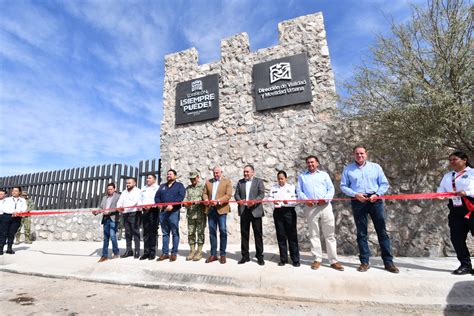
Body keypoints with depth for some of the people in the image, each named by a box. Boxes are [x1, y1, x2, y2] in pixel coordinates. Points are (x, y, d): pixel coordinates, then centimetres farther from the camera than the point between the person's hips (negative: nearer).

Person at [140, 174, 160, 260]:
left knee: (153, 231, -5)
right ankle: (146, 252, 11)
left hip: (153, 210, -5)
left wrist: (151, 205, -17)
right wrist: (142, 205, -1)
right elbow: (140, 199, 18)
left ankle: (152, 252, 0)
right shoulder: (144, 189, 23)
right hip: (145, 211, 5)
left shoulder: (157, 188, 5)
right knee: (146, 232, 6)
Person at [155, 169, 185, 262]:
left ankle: (174, 253, 5)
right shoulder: (162, 186, 22)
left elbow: (181, 197, -9)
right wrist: (159, 204, -5)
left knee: (175, 233, -1)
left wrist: (172, 205, -19)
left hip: (174, 212, -5)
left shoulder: (179, 185, 6)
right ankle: (165, 253, 16)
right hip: (163, 212, 5)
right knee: (165, 233, 9)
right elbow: (157, 197, 15)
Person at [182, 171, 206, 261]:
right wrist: (185, 202, -10)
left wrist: (196, 202, -18)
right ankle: (192, 251, 19)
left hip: (200, 214, -4)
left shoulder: (203, 186, 2)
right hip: (190, 214, 4)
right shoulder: (188, 188, 17)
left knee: (200, 232, 1)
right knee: (190, 232, 8)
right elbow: (185, 198, 11)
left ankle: (199, 252, 10)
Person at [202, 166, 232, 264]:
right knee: (212, 232, 9)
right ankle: (213, 254, 19)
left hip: (221, 210, -4)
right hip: (210, 210, 4)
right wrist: (206, 199, -9)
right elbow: (204, 193, 13)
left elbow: (228, 195, -7)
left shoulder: (227, 182, 3)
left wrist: (218, 201, -20)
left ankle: (222, 254, 11)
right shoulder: (208, 182, 17)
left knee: (223, 231, -1)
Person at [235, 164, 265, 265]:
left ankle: (260, 256, 15)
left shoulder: (259, 181, 2)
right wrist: (239, 200, -13)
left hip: (255, 210, -3)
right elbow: (236, 194, 8)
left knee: (258, 234, 3)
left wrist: (254, 201, -23)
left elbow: (262, 194, -6)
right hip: (243, 211, 3)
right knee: (244, 234, 8)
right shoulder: (240, 182, 12)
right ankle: (245, 256, 20)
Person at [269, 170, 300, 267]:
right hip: (277, 212, 3)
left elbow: (295, 200, -3)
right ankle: (283, 259, 17)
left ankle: (295, 259, 9)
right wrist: (273, 201, -18)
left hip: (289, 212, -2)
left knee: (292, 235, 0)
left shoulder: (291, 187, 6)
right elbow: (270, 198, 3)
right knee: (281, 236, 7)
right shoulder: (273, 187, 14)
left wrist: (288, 202, -22)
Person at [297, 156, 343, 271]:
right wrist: (306, 199, -11)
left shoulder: (324, 174, 16)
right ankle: (317, 259, 13)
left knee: (330, 234, 1)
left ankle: (333, 260, 9)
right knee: (314, 234, 4)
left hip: (325, 206, 0)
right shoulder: (302, 176, 16)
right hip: (310, 207, 0)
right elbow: (299, 190, 7)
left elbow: (331, 189, 7)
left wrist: (326, 199, -12)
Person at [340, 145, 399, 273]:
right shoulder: (348, 169, 7)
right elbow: (343, 186, 3)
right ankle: (364, 262, 14)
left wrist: (377, 194, -9)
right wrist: (355, 194, -11)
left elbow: (384, 184, 7)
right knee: (361, 233, 5)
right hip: (358, 202, 0)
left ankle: (388, 262, 15)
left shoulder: (375, 167, 10)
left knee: (382, 231, 4)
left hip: (375, 201, 1)